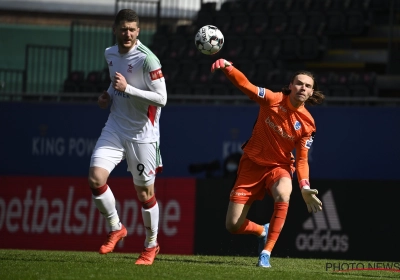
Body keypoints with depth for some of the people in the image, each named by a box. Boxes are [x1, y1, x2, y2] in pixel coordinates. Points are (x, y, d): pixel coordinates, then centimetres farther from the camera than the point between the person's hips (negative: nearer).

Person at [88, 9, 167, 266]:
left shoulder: (147, 59, -17)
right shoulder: (110, 54, 6)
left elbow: (161, 99, -20)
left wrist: (127, 88, -25)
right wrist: (108, 95, 4)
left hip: (142, 134, -5)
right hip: (115, 129, 5)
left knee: (145, 193, 3)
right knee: (96, 178, -13)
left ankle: (152, 245, 23)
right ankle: (116, 228, 9)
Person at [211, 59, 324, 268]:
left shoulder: (307, 123, -11)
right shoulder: (273, 100, -13)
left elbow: (301, 158, -5)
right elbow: (245, 85, -20)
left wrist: (304, 187, -18)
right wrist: (226, 66, -37)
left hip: (279, 166, 0)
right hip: (252, 163, 0)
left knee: (283, 195, -39)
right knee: (233, 226, -4)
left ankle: (266, 253, -27)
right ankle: (262, 231, 33)